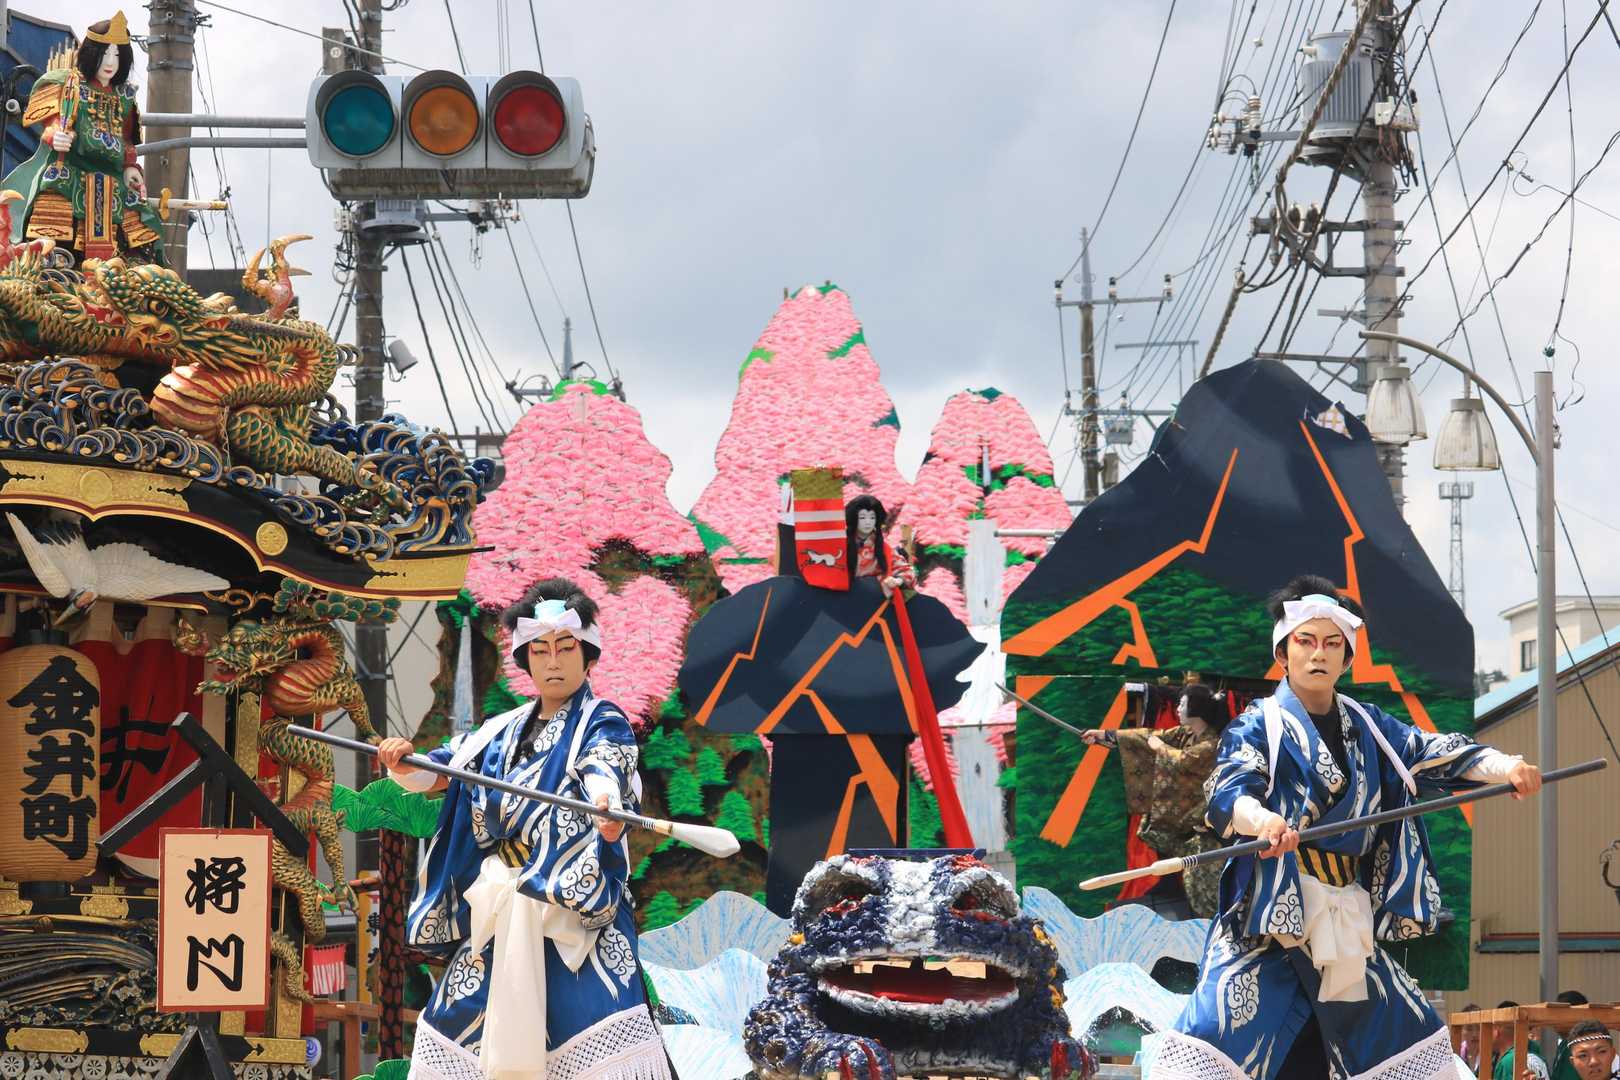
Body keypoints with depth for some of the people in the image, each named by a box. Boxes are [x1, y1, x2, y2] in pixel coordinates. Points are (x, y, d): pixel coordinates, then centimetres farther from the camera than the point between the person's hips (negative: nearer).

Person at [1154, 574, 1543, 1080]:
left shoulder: (1366, 726, 14)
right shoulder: (1261, 725, -2)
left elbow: (1436, 753, 4)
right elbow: (1227, 793, -19)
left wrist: (1504, 766, -16)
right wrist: (1264, 821, -42)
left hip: (1347, 919, 6)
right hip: (1270, 914, -6)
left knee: (1413, 1039, 9)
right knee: (1219, 1034, -21)